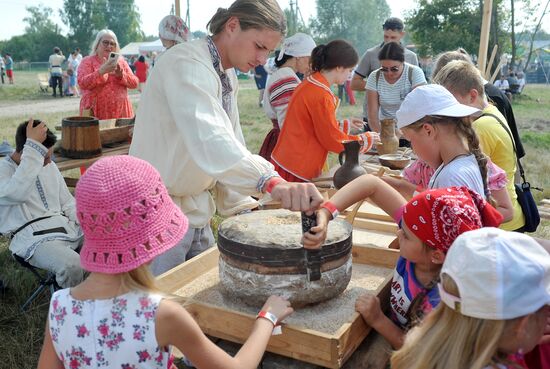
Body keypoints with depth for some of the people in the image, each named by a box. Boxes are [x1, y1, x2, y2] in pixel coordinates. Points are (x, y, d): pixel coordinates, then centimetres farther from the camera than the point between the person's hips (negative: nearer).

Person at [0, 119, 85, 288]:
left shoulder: (49, 166, 14)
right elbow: (17, 193, -32)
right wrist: (34, 145, -30)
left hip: (66, 227, 7)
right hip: (33, 238, -6)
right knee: (72, 265, -35)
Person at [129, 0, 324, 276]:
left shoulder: (227, 76, 8)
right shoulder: (186, 64, -22)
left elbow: (229, 144, 9)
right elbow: (208, 138, -41)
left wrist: (243, 210, 0)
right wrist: (271, 181, -55)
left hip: (195, 209, 9)